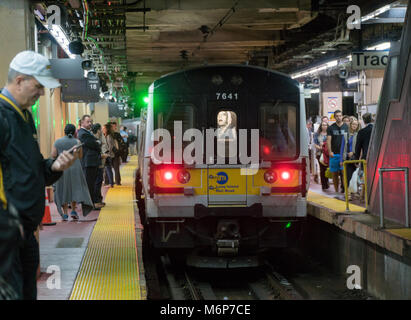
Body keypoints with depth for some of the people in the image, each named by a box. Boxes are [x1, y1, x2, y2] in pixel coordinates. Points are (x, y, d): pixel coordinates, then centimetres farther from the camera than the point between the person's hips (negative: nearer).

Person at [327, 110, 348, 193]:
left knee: (344, 171, -12)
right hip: (334, 154, 1)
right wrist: (330, 151, -11)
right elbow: (328, 140, 1)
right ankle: (336, 191, 14)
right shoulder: (331, 128, 6)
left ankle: (344, 188, -8)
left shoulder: (346, 127, 6)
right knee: (335, 173, 5)